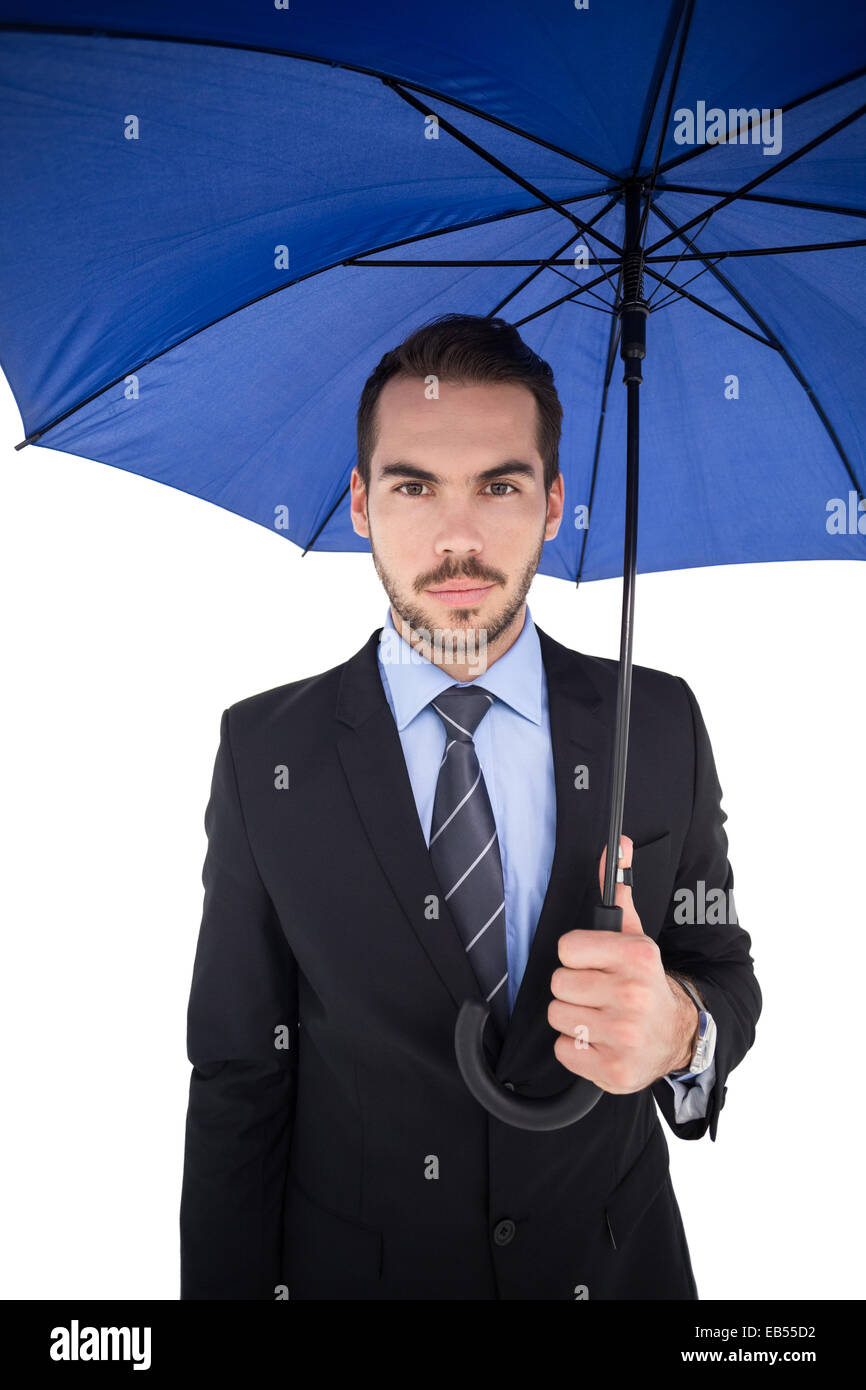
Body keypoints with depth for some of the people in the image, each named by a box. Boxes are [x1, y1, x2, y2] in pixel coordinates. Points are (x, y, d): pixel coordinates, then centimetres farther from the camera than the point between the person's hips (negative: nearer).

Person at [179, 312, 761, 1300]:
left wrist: (682, 1031, -26)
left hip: (613, 1256, 2)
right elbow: (237, 1074, -10)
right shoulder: (265, 752, -14)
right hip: (352, 1264, -1)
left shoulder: (657, 724, -11)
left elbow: (724, 968, -4)